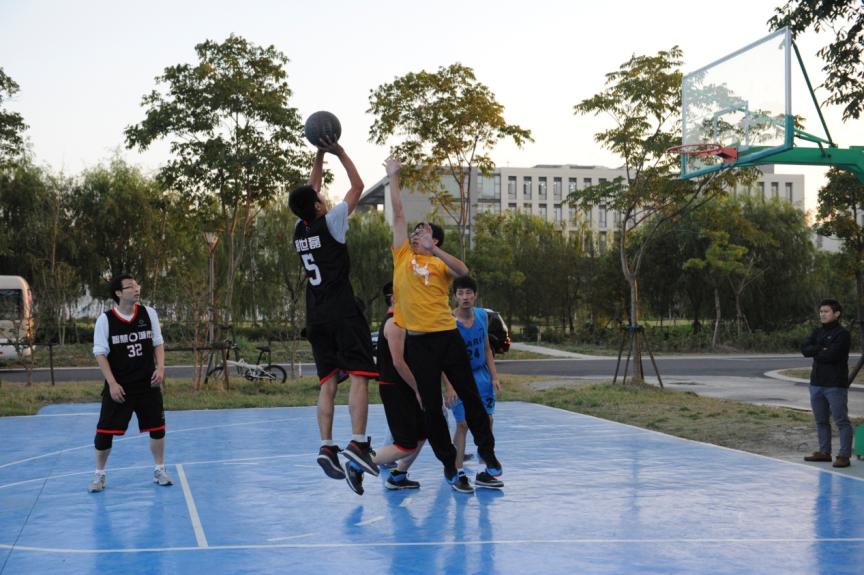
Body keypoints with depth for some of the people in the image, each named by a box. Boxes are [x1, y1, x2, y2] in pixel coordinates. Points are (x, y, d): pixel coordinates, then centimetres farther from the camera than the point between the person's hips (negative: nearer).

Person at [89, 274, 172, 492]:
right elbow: (100, 353, -7)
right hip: (118, 386, -3)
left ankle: (159, 470, 22)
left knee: (157, 428, 6)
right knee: (105, 432, -2)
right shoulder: (105, 319, -8)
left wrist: (160, 367, -7)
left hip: (148, 384, 3)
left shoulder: (149, 313, 1)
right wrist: (112, 383, -14)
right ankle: (99, 474, 15)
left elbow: (158, 343, 8)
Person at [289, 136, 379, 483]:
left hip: (316, 317, 7)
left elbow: (310, 190, 27)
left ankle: (326, 446, -2)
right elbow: (358, 186, 4)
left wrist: (320, 156, 28)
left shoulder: (299, 229, 10)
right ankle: (358, 442, -19)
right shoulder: (330, 223, -6)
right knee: (358, 376, -9)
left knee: (328, 382, 6)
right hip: (343, 313, -7)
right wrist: (339, 153, 11)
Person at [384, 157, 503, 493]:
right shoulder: (402, 257, 11)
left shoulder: (440, 262, 6)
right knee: (431, 408, 2)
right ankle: (450, 468, 10)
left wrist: (435, 251, -26)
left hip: (446, 336, -1)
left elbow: (463, 271, -16)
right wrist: (393, 176, 13)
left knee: (471, 398, 4)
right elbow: (398, 214, 11)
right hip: (417, 341, 2)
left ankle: (489, 459, 13)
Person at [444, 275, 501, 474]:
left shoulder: (482, 316, -1)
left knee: (487, 420, 7)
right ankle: (457, 469, 1)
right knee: (463, 424, -7)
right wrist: (450, 386, -26)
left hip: (481, 374, 5)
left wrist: (494, 376, 3)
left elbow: (487, 349, 9)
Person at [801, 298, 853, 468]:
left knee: (841, 421, -5)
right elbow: (805, 349, -1)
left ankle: (844, 456, -4)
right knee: (821, 421, 14)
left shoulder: (842, 334, -9)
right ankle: (824, 452, 24)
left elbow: (831, 356, -20)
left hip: (836, 385, -8)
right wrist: (822, 349, -15)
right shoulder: (818, 332, 13)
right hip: (816, 383, 8)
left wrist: (815, 353, -3)